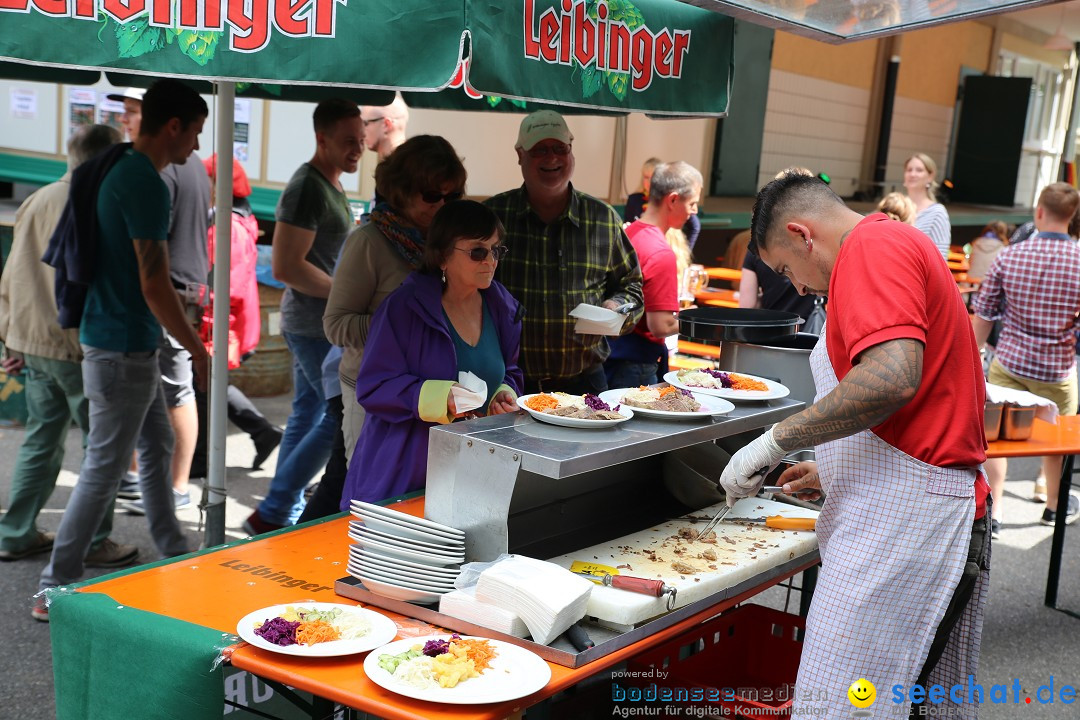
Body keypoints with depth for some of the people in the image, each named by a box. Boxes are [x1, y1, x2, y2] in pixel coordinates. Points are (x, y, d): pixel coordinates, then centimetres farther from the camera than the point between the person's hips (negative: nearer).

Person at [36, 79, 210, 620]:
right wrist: (198, 350, -14)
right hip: (123, 351, -10)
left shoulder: (119, 168, 10)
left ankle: (175, 560, 34)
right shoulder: (145, 184, -21)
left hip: (129, 344, 10)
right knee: (104, 470, -2)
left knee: (157, 449, 20)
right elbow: (154, 283, -23)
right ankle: (56, 589, 7)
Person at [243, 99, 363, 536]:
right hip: (316, 324, -10)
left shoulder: (329, 185, 15)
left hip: (315, 322, 10)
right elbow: (285, 266, -23)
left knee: (307, 415, 13)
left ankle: (286, 514, 22)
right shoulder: (308, 188, -17)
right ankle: (270, 514, -3)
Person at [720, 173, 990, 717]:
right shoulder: (904, 247, 23)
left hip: (901, 522, -11)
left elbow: (892, 379, -27)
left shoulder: (874, 248, -10)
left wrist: (774, 441, -20)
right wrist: (835, 473, 27)